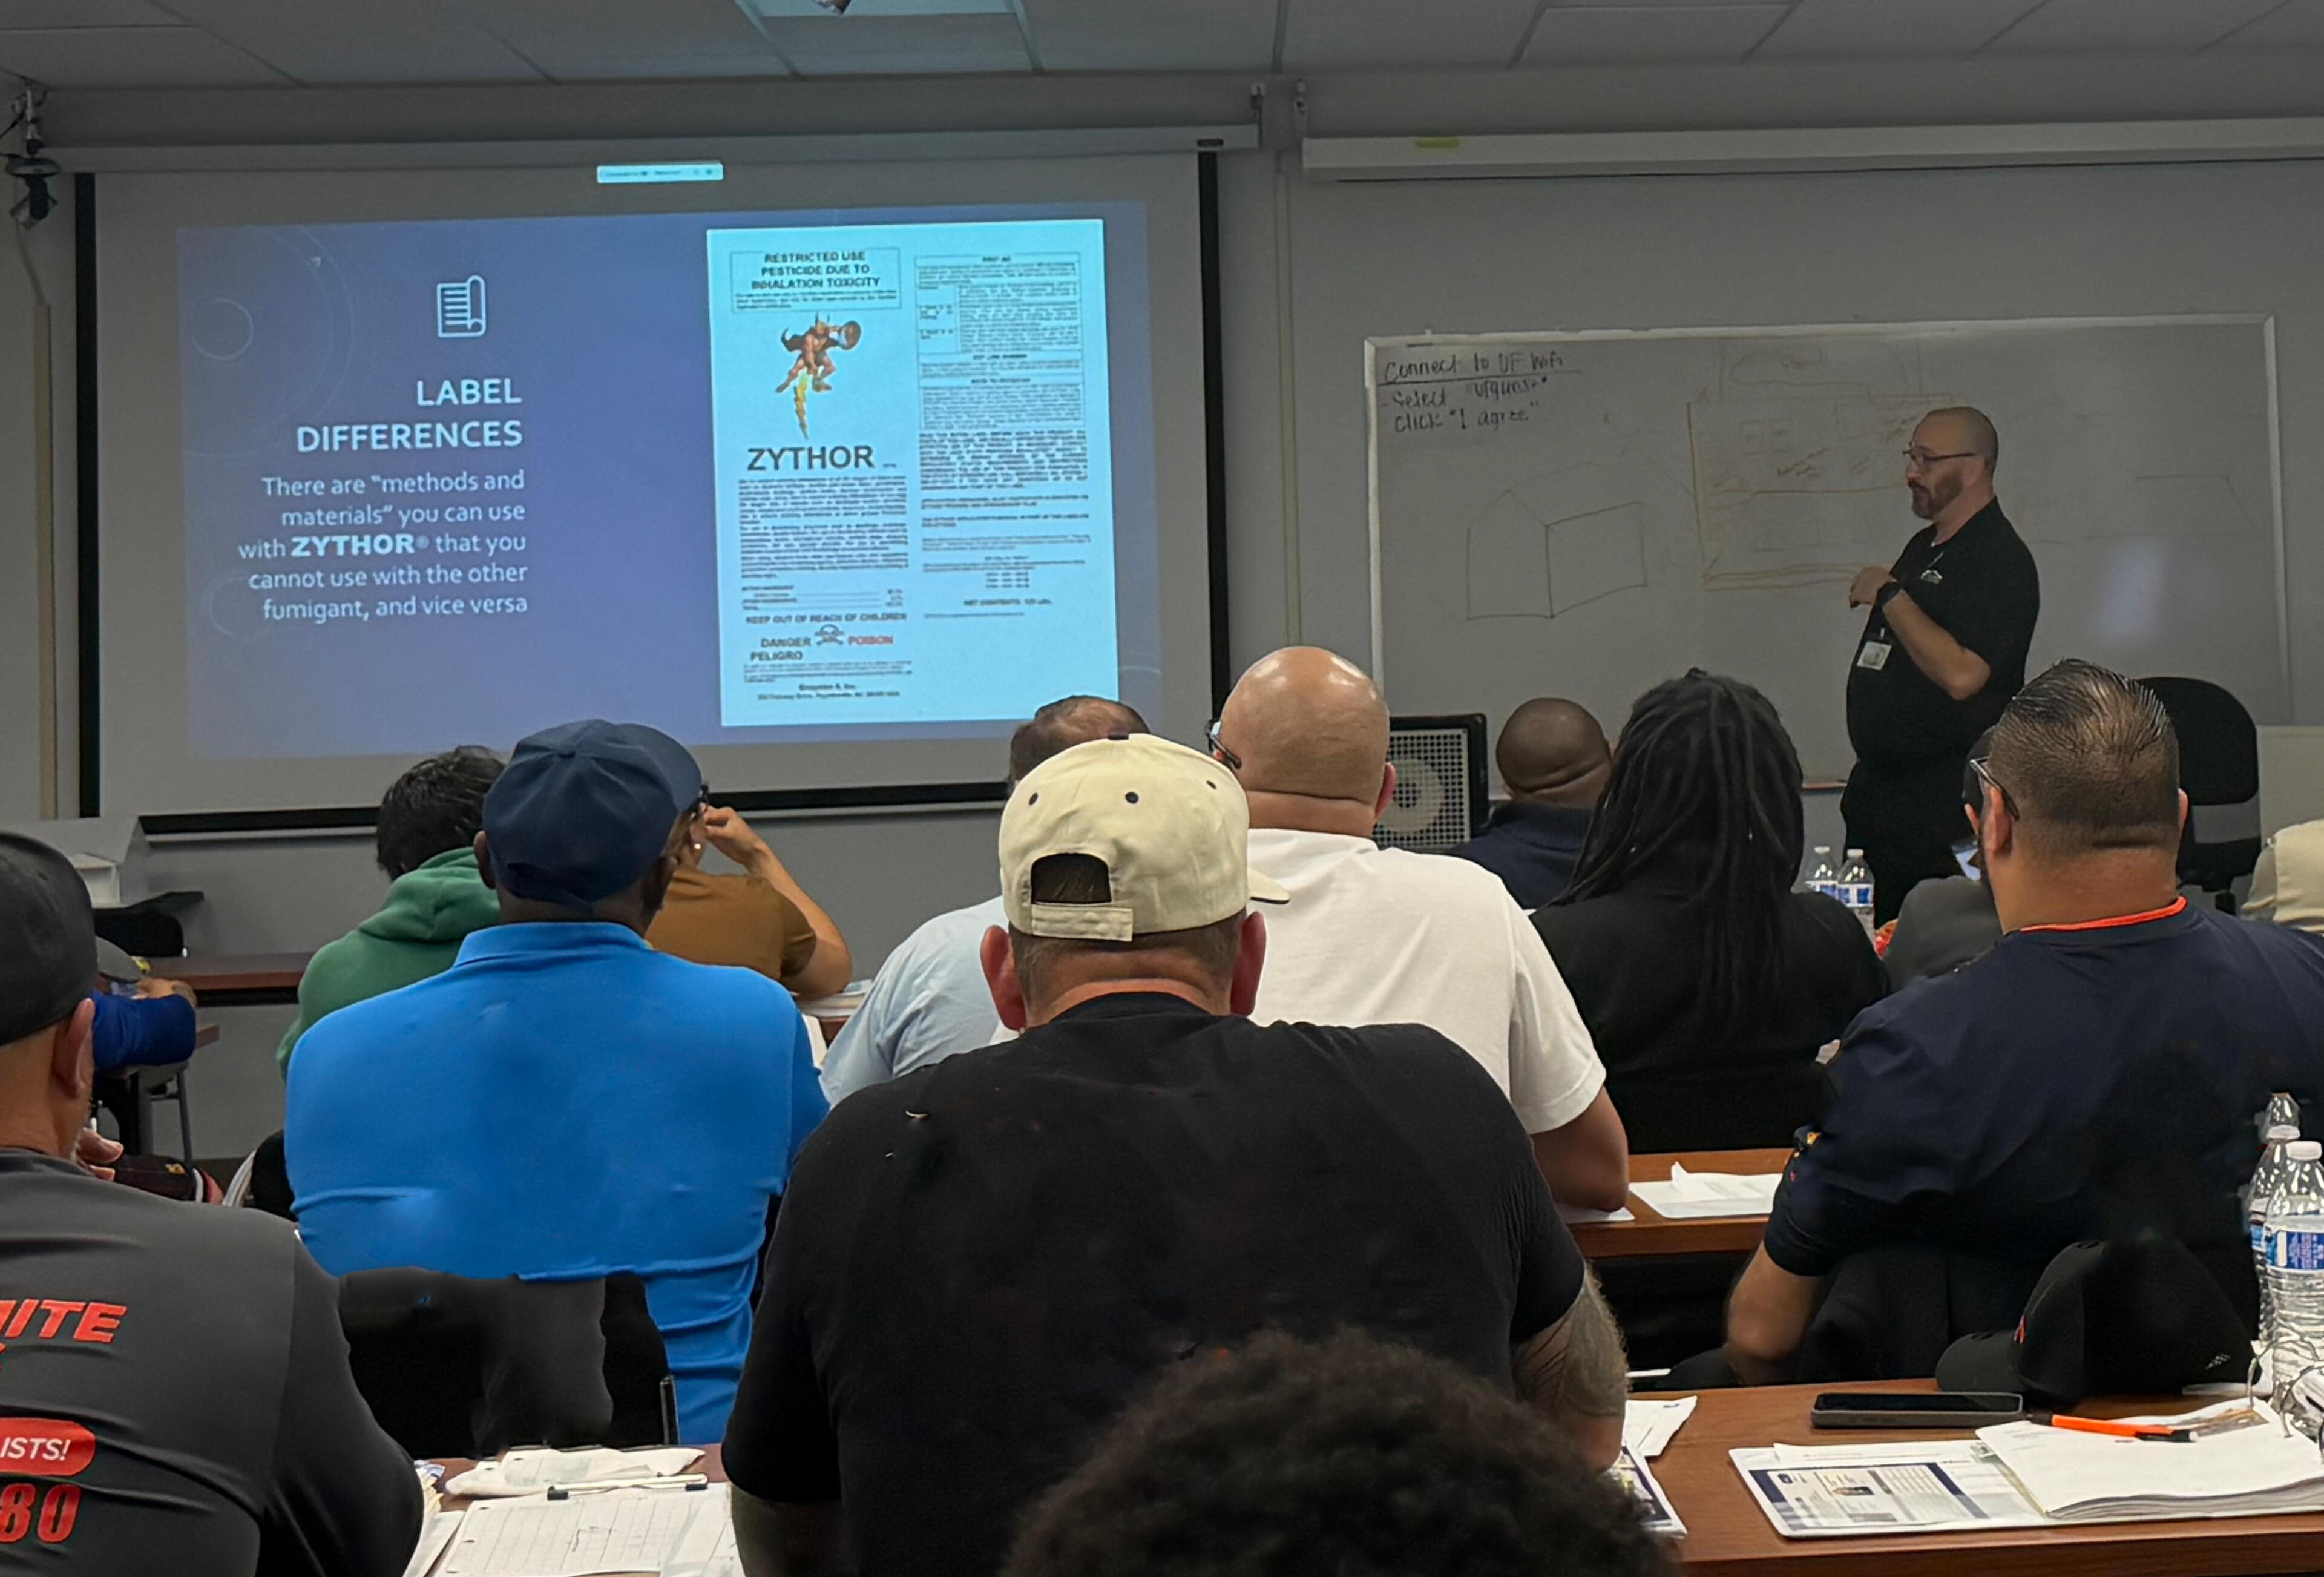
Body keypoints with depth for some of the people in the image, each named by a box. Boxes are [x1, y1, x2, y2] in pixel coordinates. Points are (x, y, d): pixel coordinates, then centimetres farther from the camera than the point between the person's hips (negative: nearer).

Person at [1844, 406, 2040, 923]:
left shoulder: (2000, 560, -14)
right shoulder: (1924, 547, 16)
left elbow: (1961, 675, -27)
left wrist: (1890, 595, -19)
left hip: (1944, 801, -9)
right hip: (1881, 784, 9)